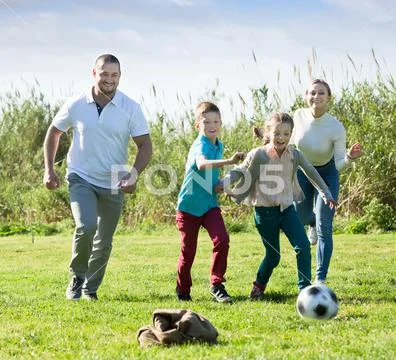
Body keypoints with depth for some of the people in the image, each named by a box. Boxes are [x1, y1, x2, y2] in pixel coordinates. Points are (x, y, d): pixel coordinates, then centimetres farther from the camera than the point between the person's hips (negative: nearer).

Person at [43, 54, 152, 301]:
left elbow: (145, 145, -6)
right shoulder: (76, 105, -6)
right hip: (82, 179, -2)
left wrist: (134, 174, -22)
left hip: (114, 184, 2)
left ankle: (90, 289, 28)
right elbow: (54, 133, 9)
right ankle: (77, 277, -2)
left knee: (104, 243, 8)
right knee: (86, 226, -24)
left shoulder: (131, 108, -8)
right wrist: (49, 169, 2)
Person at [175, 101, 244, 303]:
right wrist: (229, 161, -54)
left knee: (222, 239, -15)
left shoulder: (218, 146, 7)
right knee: (188, 249, 4)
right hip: (189, 205, -5)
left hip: (210, 204, 5)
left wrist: (219, 185, 4)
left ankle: (217, 284, -5)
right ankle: (183, 290, 25)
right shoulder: (200, 145, -18)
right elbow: (201, 164, -42)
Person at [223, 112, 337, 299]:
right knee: (273, 255, 3)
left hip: (287, 208, 3)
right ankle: (259, 285, 31)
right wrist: (227, 181, -20)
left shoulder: (295, 155, -3)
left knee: (303, 246, -12)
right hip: (265, 212, -3)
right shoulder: (257, 155, -12)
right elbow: (240, 172, -2)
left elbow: (311, 172, 8)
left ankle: (305, 288, -3)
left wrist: (326, 193, 11)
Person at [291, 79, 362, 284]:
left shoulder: (336, 128, -30)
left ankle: (321, 279, -1)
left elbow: (339, 165, -26)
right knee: (301, 217, 15)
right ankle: (312, 222, 56)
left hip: (327, 174, -3)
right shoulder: (299, 116, -22)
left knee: (324, 227, -9)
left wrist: (350, 158, -45)